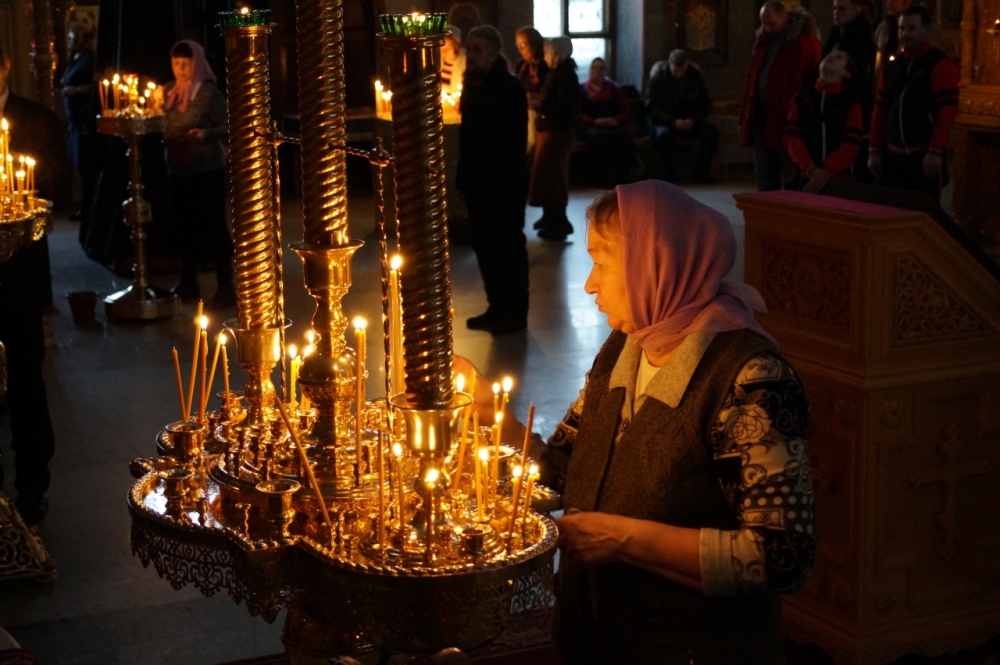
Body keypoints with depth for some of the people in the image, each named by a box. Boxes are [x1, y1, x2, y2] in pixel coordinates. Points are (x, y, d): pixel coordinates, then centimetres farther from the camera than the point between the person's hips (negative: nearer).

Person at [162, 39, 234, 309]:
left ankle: (226, 287, 3)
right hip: (178, 169, 6)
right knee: (183, 225, 12)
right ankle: (188, 283, 26)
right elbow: (161, 126, 16)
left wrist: (205, 134, -26)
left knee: (212, 226, -4)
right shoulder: (168, 92, 8)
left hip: (207, 170, -6)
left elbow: (227, 128, -10)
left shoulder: (209, 93, -10)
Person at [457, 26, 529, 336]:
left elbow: (516, 140, -16)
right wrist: (463, 176, 11)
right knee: (484, 245, 11)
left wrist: (507, 179, -21)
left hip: (505, 182, -8)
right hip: (478, 180, 8)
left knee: (508, 246, 0)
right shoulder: (471, 85, 11)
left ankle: (516, 312, 9)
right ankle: (497, 307, 21)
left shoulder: (509, 89, -12)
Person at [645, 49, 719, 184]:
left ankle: (702, 173, -11)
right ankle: (671, 174, -19)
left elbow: (705, 104, 3)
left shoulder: (695, 75, -2)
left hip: (690, 121, 3)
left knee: (711, 131, -26)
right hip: (665, 122, -3)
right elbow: (651, 108, -12)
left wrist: (693, 120, -18)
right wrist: (673, 122, -26)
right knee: (664, 134, -38)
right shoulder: (657, 76, -10)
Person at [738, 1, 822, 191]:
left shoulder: (806, 42, -6)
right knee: (765, 182, 10)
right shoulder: (763, 42, 14)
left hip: (790, 121, -7)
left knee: (794, 182, -2)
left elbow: (815, 83, -10)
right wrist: (744, 118, 12)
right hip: (761, 119, 7)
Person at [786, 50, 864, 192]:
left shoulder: (851, 102, 4)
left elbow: (851, 145, -5)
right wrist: (810, 169, -12)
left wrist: (825, 172, -16)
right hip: (806, 178, 2)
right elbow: (792, 137, 3)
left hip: (839, 179, -2)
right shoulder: (802, 99, 11)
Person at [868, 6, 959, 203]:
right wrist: (874, 150, 9)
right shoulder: (892, 67, 15)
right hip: (892, 155, 6)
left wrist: (935, 152, -19)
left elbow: (947, 112, -12)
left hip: (924, 157, -6)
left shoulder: (940, 65, -5)